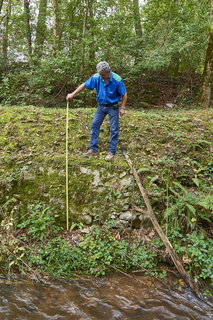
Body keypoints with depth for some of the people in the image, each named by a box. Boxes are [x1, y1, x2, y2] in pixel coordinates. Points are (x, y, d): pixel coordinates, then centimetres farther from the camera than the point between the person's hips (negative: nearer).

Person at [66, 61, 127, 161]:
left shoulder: (117, 80, -21)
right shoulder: (96, 77, -12)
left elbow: (124, 94, -12)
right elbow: (84, 85, -3)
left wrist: (122, 108, -13)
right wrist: (72, 94, -5)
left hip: (113, 107, -4)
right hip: (101, 106, 4)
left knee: (114, 129, 0)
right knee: (94, 126, 4)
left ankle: (112, 151, 11)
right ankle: (93, 149, 14)